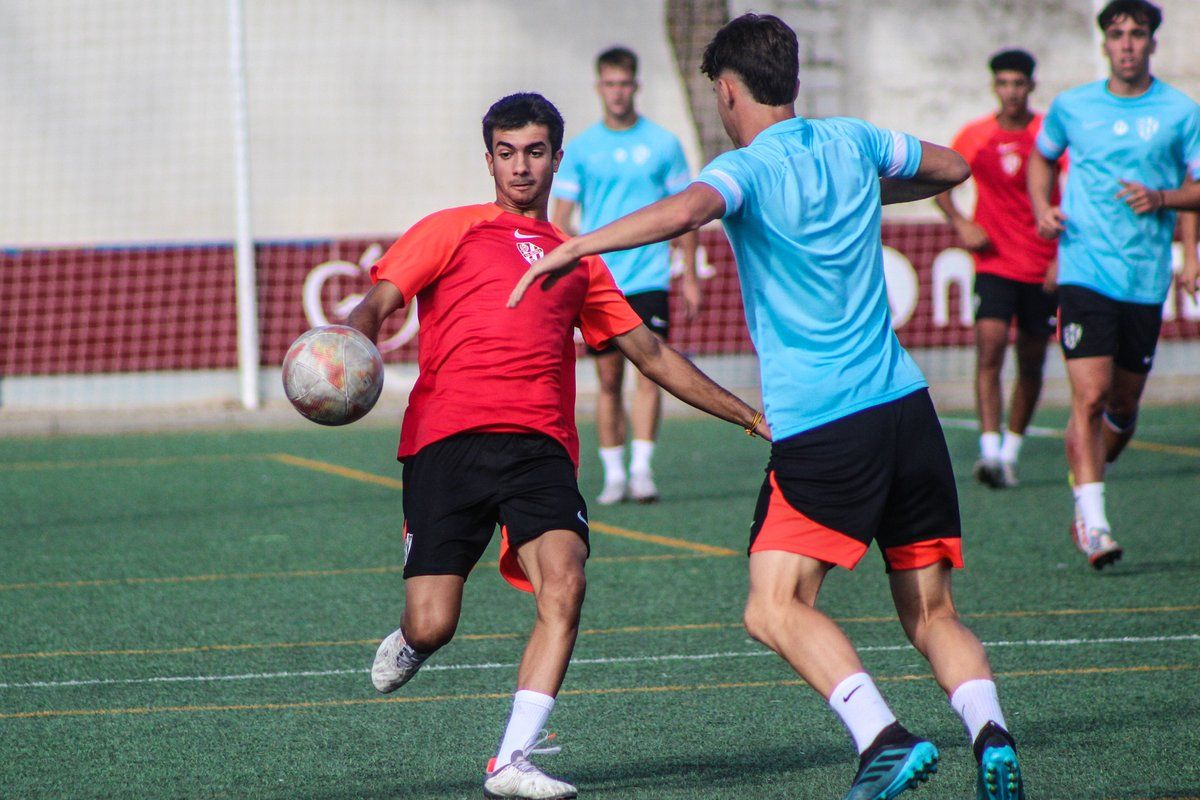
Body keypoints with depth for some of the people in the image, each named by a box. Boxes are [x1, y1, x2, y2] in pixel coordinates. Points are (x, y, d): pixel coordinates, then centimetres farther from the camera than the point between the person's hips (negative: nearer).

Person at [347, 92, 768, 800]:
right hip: (447, 440, -3)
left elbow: (651, 353, 30)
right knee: (433, 625, -10)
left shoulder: (577, 260, 25)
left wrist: (748, 416, 28)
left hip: (540, 446, 3)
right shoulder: (452, 231, 14)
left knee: (564, 585, -23)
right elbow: (379, 303, 1)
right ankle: (408, 645, 29)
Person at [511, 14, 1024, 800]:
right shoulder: (852, 143, 12)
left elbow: (685, 209, -29)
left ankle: (884, 736, -25)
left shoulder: (748, 169, -7)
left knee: (775, 608, -7)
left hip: (822, 427, -6)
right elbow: (953, 167, 30)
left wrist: (577, 245, -25)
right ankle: (990, 733, -14)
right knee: (933, 614, 10)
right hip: (909, 407, 6)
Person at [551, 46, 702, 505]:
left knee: (650, 372, -12)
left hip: (649, 278, -1)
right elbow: (561, 218, 8)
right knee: (608, 380, 2)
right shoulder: (581, 149, 6)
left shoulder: (662, 144, 4)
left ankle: (642, 468, -11)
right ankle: (614, 475, 8)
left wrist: (690, 275, 5)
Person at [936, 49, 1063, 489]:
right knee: (989, 346, -19)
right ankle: (990, 449, -26)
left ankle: (1011, 452, 25)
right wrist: (960, 223, -3)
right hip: (994, 265, 0)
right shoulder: (975, 136, 1)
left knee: (1031, 365, 9)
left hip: (1043, 269, 0)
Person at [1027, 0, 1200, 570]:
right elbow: (1042, 158, 24)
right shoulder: (1071, 107, 6)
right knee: (1090, 396, -15)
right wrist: (1043, 208, 6)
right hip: (1084, 271, -1)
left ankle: (1084, 494, 36)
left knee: (1123, 405, 10)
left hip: (1146, 281, 1)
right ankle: (1093, 523, -14)